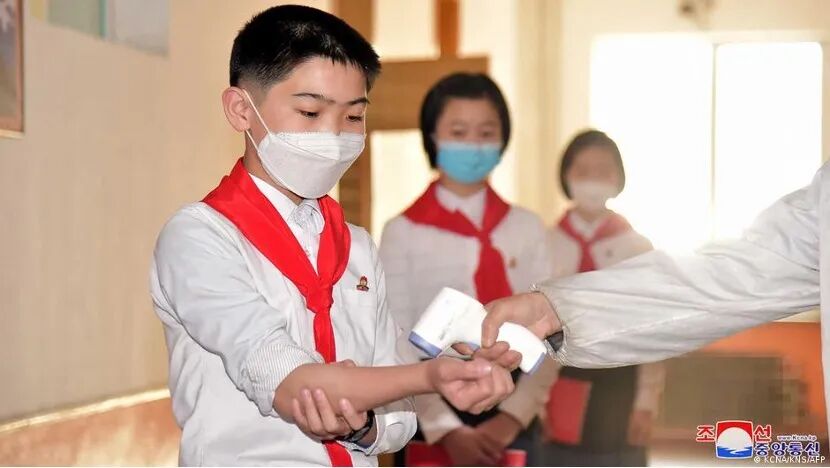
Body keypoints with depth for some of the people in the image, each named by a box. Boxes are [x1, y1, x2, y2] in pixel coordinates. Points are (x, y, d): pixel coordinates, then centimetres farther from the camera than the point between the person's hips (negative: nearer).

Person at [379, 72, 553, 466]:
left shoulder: (527, 229, 8)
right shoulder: (403, 233, -1)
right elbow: (396, 348, -6)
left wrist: (513, 414, -12)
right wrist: (447, 428, -16)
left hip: (511, 421, 2)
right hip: (431, 424, -2)